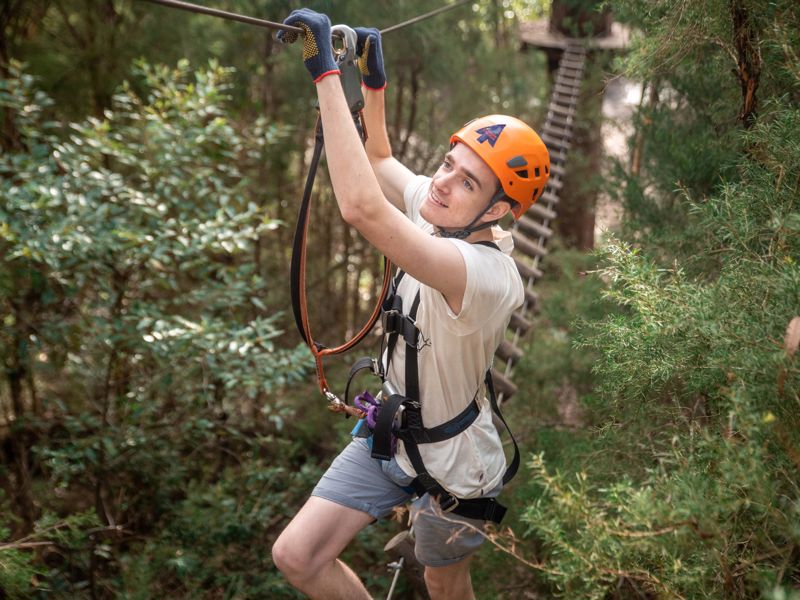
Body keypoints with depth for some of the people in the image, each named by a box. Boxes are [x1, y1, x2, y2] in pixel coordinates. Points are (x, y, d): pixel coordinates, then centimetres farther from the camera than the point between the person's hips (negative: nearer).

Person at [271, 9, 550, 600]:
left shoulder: (487, 274, -37)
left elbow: (363, 208, -51)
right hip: (389, 434, 7)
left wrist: (326, 73, -49)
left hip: (451, 464, -7)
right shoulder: (438, 211, -12)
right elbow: (380, 159, 12)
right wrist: (374, 80, -2)